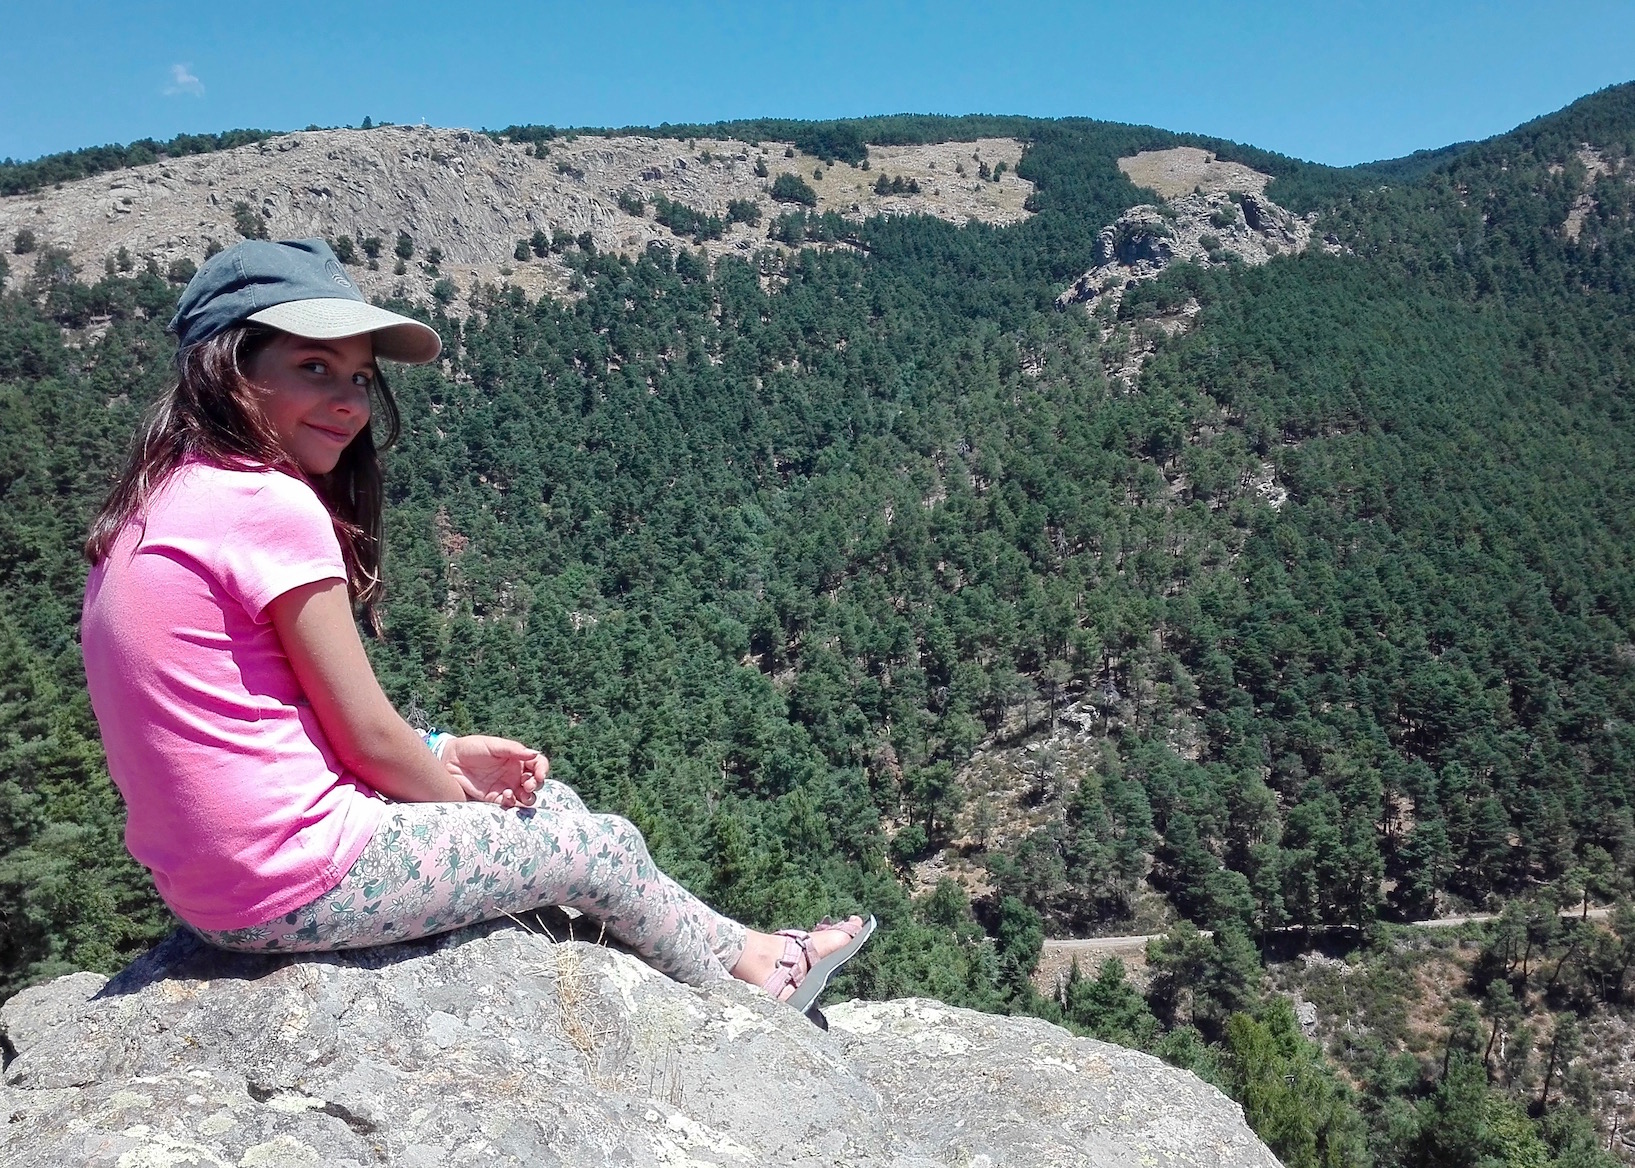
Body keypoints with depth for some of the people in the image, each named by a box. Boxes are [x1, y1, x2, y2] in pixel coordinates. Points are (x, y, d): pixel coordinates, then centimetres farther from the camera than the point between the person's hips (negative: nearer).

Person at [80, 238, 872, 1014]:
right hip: (300, 883, -9)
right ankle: (751, 972, 35)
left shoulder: (163, 502, 8)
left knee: (547, 801, 20)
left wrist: (447, 753, 7)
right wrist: (464, 789, 4)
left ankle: (740, 951, 34)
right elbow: (367, 735, -16)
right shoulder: (272, 505, -21)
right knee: (604, 846, 7)